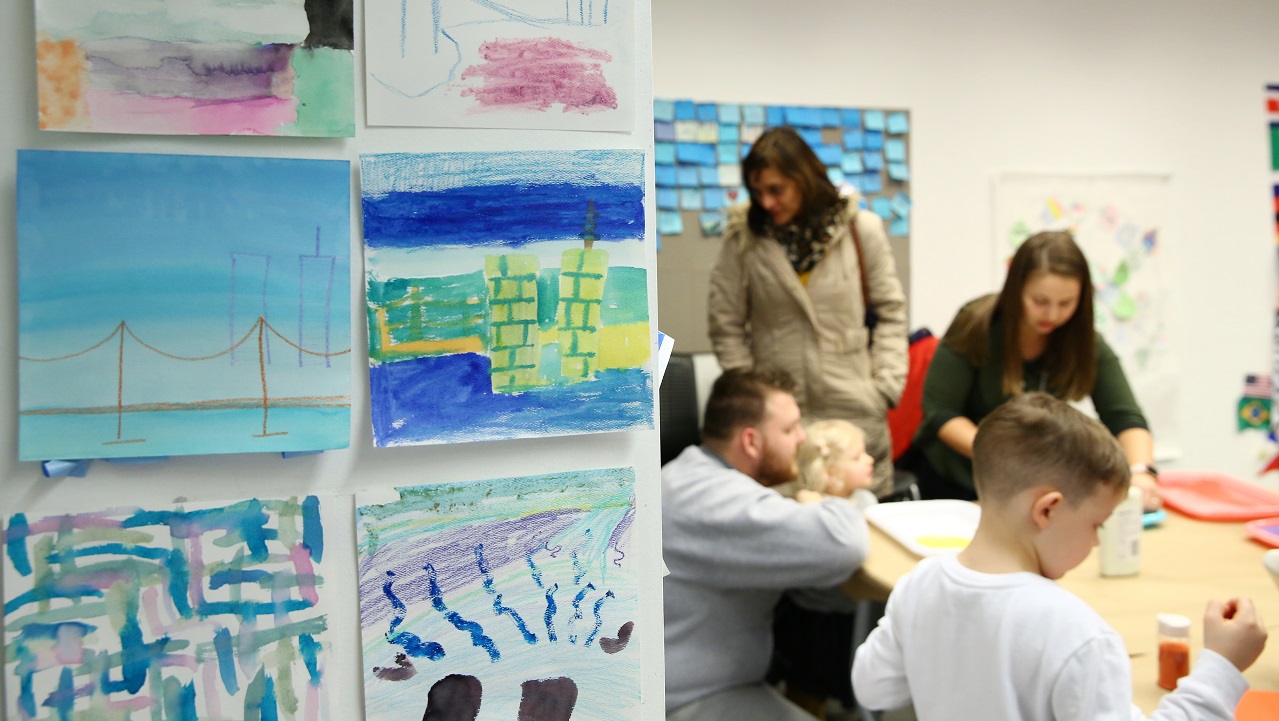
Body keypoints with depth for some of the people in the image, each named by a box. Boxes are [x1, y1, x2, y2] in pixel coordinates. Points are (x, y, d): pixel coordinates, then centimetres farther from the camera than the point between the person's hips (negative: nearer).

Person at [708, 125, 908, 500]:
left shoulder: (861, 229, -2)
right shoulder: (742, 236, -3)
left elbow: (890, 312, 6)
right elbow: (726, 324, 2)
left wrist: (887, 384, -1)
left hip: (855, 410, 1)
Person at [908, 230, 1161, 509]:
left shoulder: (1085, 342, -8)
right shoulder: (977, 325, -16)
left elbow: (1124, 416, -13)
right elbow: (939, 411, -16)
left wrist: (1140, 471, -33)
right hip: (953, 483, -3)